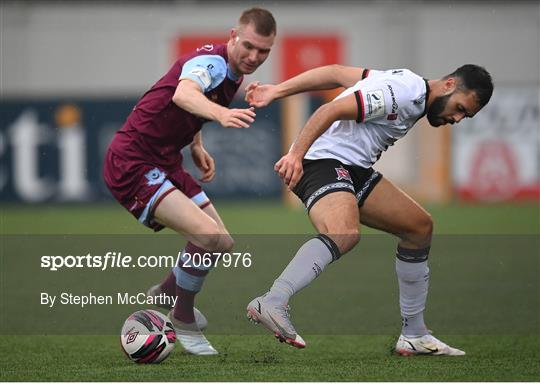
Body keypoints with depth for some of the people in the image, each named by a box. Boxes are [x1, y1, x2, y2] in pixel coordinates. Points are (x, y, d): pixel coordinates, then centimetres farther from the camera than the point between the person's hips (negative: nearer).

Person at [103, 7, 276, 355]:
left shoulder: (235, 75, 9)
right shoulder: (212, 62, -21)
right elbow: (184, 94, -47)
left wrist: (197, 147, 14)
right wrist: (221, 114, -65)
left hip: (165, 164, 10)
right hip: (133, 165, -10)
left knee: (222, 244, 12)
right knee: (206, 234, -25)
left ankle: (166, 294, 38)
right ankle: (184, 322, -4)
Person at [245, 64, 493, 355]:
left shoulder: (410, 88, 15)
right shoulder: (402, 93, -17)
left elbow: (336, 73, 15)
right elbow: (332, 110, -23)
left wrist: (276, 91, 13)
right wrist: (295, 155, -29)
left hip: (354, 168, 11)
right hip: (324, 160, -11)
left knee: (420, 227, 14)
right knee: (344, 234, -38)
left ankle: (414, 336, 19)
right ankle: (272, 304, -50)